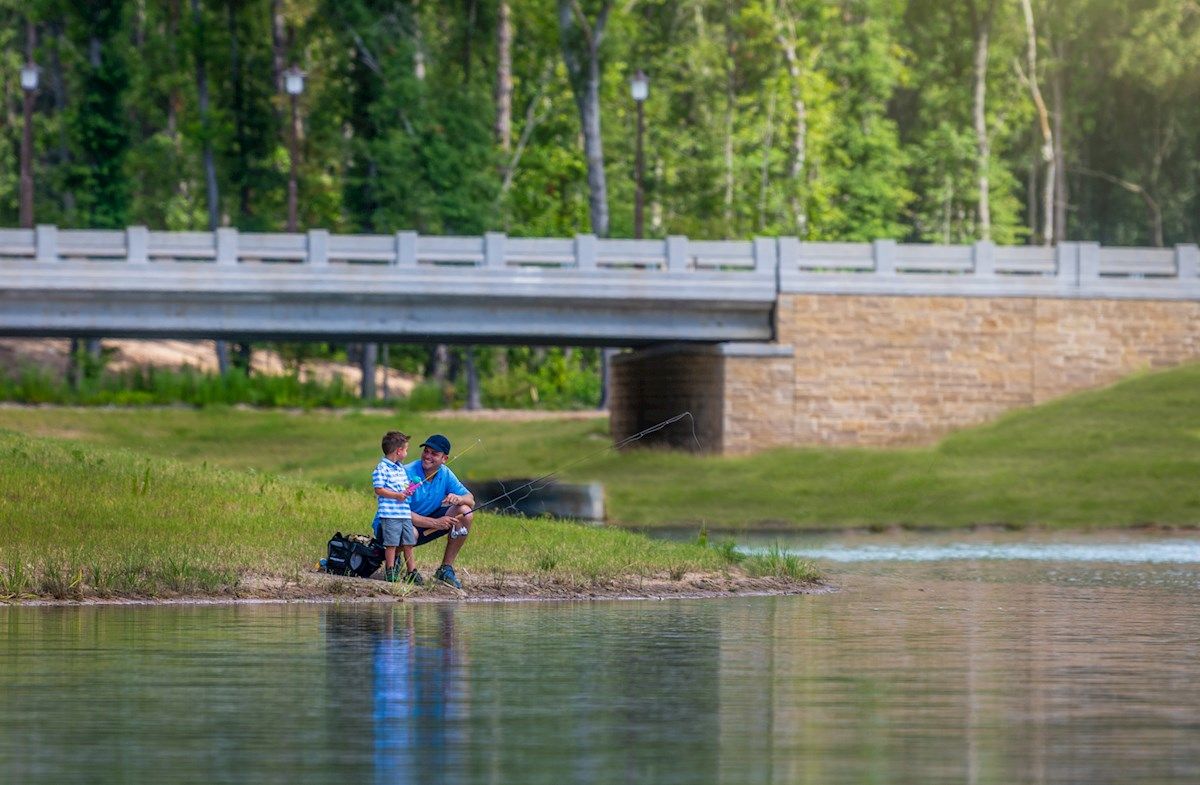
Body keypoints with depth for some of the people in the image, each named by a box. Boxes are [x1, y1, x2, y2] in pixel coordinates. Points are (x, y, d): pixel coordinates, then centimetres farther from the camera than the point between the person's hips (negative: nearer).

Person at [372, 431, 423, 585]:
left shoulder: (401, 468, 19)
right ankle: (390, 571, 1)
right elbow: (379, 490, -13)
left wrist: (408, 489, 4)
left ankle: (411, 571, 18)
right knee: (391, 543, -5)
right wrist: (397, 495, -18)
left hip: (405, 513, 8)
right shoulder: (382, 469, -9)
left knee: (408, 543, 11)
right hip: (390, 513, -8)